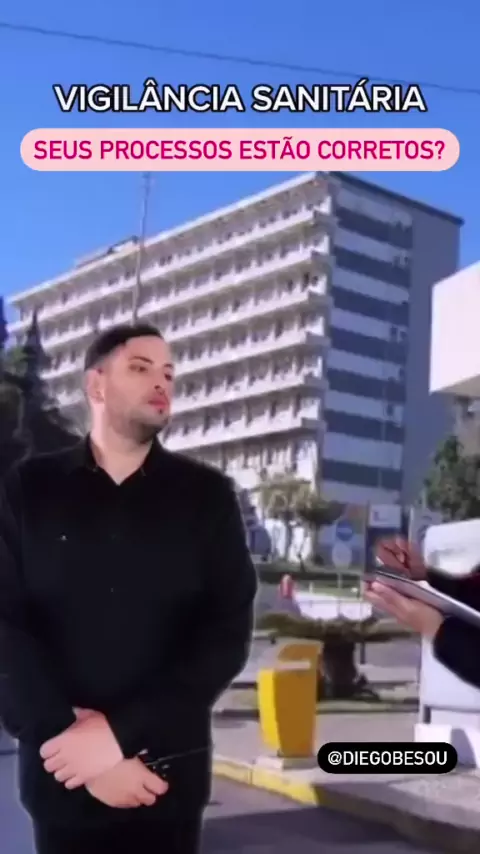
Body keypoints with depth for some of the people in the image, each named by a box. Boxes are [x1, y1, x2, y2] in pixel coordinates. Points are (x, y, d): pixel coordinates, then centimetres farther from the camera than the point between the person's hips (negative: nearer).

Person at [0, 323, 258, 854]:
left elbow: (227, 634, -5)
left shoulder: (207, 495, 2)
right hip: (61, 774, 0)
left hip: (168, 774, 0)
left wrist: (121, 731, -15)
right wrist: (81, 743, -15)